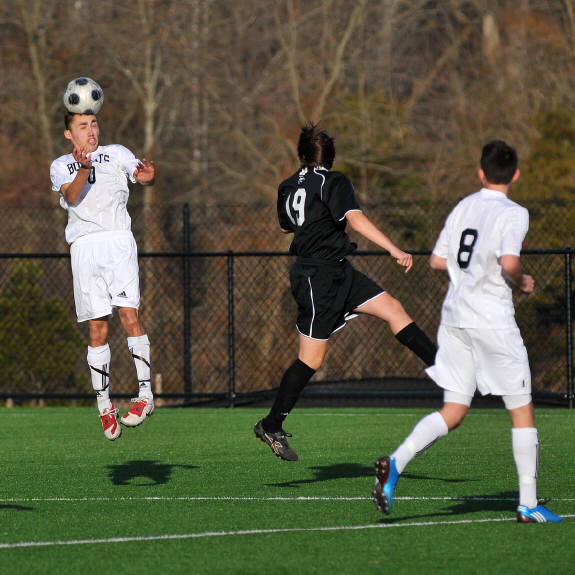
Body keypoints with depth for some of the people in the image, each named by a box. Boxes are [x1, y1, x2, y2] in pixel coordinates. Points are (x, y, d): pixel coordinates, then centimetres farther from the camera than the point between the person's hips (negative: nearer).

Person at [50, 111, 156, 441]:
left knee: (129, 313, -16)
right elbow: (71, 197, -3)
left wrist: (148, 175, -23)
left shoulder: (117, 154, 16)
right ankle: (104, 405, 5)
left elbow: (141, 173, 2)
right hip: (84, 246, 1)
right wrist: (83, 169, -23)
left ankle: (146, 393, -14)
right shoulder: (61, 166, 15)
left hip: (118, 238, -1)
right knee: (98, 328, -1)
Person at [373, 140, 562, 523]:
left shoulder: (463, 208, 11)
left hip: (455, 315, 6)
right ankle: (529, 504, 7)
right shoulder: (514, 214, -9)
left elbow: (437, 260, 16)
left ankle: (396, 462, -15)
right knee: (522, 411, 6)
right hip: (492, 319, -6)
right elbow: (509, 264, -24)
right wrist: (522, 283, -4)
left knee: (453, 413, 7)